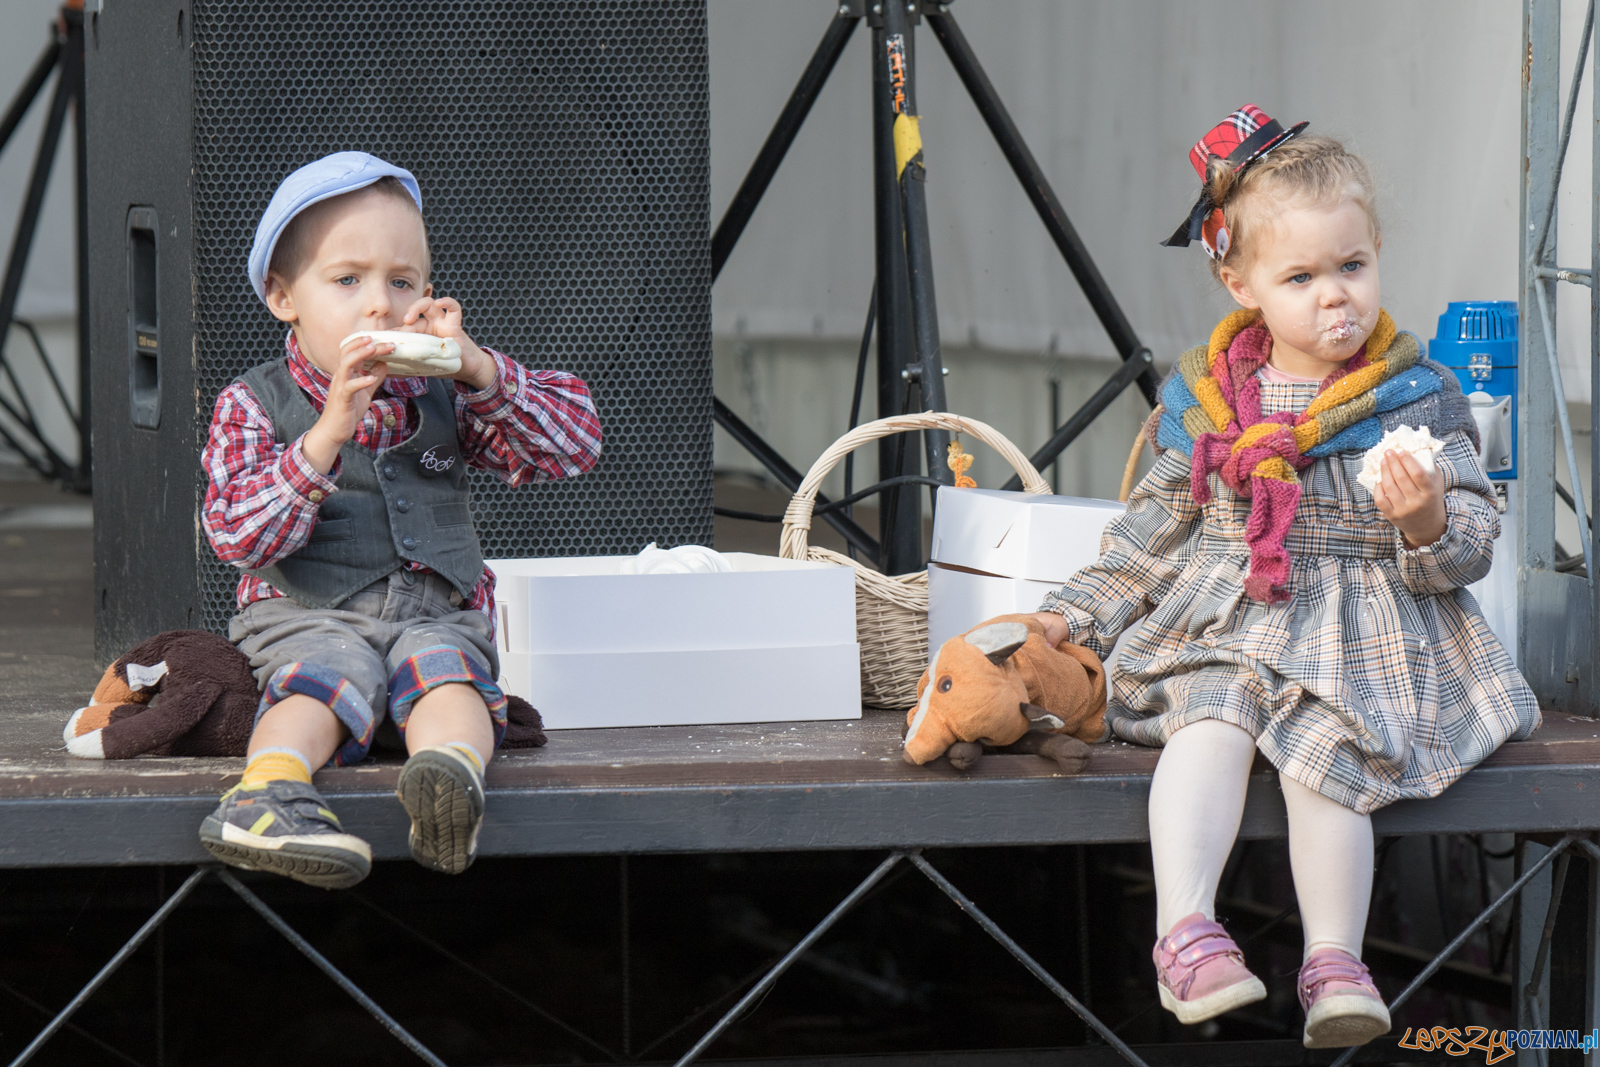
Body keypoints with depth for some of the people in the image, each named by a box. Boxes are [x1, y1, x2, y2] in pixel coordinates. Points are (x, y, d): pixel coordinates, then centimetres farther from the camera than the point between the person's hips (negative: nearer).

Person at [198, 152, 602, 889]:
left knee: (445, 669, -31)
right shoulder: (252, 406, 3)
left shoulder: (445, 396, 11)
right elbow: (238, 536, -12)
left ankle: (450, 772, -62)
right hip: (308, 616, -2)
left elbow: (576, 442, 2)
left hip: (438, 613, 2)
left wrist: (480, 371, -13)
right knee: (326, 675, -34)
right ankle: (269, 793, -60)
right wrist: (328, 434, -23)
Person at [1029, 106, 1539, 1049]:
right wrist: (1076, 614, 13)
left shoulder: (1416, 398, 1)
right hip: (1225, 626, 2)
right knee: (1211, 723, -29)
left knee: (1322, 753, -29)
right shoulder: (1203, 399, 9)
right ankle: (1185, 929, -39)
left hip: (1368, 633, -2)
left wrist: (1428, 521, -22)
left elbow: (1472, 546, 0)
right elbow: (1156, 531, 20)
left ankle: (1334, 963, -22)